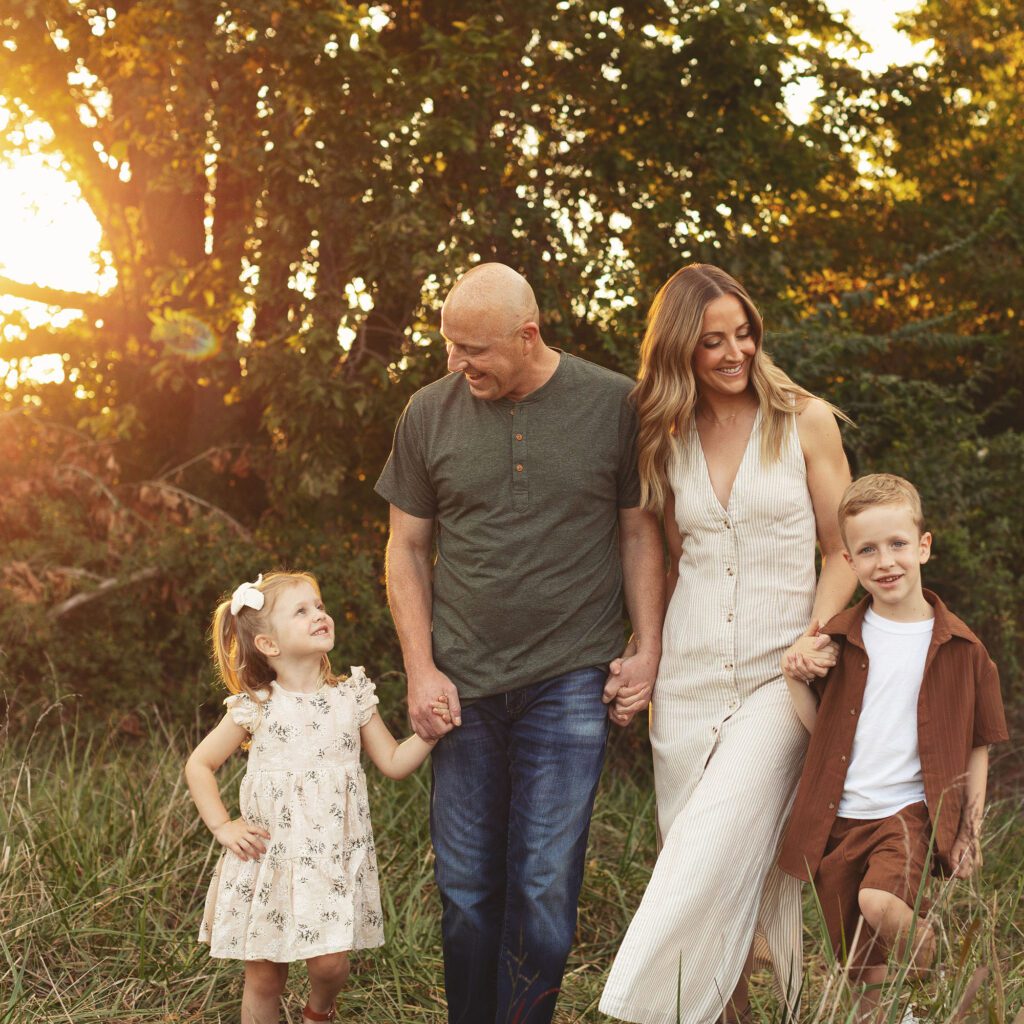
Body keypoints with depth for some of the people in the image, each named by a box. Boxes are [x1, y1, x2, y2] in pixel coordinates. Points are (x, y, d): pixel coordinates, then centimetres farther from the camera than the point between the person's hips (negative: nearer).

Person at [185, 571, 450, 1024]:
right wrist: (222, 826, -2)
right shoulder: (256, 708, -3)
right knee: (264, 974, 5)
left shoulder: (351, 698, 3)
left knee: (330, 961, -7)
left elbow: (394, 763, 6)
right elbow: (199, 765, 6)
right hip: (269, 855, -1)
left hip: (334, 857, 1)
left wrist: (429, 733, -9)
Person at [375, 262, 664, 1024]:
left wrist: (647, 651, -1)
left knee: (543, 886, -2)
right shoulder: (430, 412, 3)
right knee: (466, 889, 8)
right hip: (462, 685, 2)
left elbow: (639, 533, 6)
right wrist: (420, 670, 1)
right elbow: (407, 548, 8)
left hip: (570, 681, -2)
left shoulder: (615, 405, -2)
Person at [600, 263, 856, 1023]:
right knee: (709, 867, 5)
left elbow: (842, 549, 2)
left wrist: (818, 633, -14)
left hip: (777, 675, -3)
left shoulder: (805, 421, 0)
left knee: (719, 852, -16)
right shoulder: (670, 439, 10)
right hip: (688, 678, 4)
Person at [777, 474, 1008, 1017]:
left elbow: (977, 747, 4)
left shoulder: (959, 647, -2)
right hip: (838, 820, 3)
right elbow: (822, 729, 5)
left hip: (910, 813, -3)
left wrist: (971, 833, 1)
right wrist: (792, 676, -9)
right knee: (862, 972, 8)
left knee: (879, 902, -29)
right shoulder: (838, 638, 3)